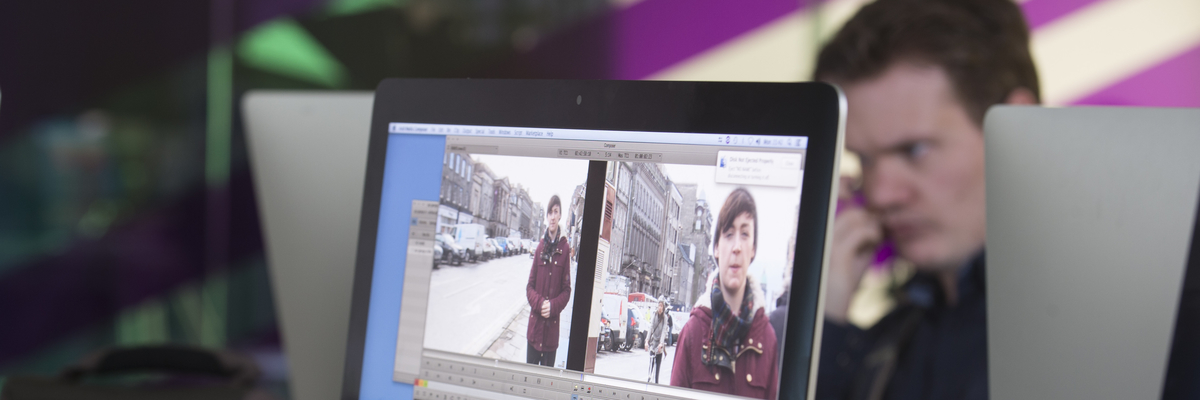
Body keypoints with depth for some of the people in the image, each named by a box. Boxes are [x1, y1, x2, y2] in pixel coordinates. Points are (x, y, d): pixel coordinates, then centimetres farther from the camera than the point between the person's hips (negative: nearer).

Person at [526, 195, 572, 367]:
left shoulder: (565, 249, -3)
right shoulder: (540, 246, 3)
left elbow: (566, 290, 1)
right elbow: (530, 286, 6)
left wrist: (553, 306, -15)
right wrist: (539, 303, -12)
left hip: (552, 327, -2)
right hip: (535, 324, 2)